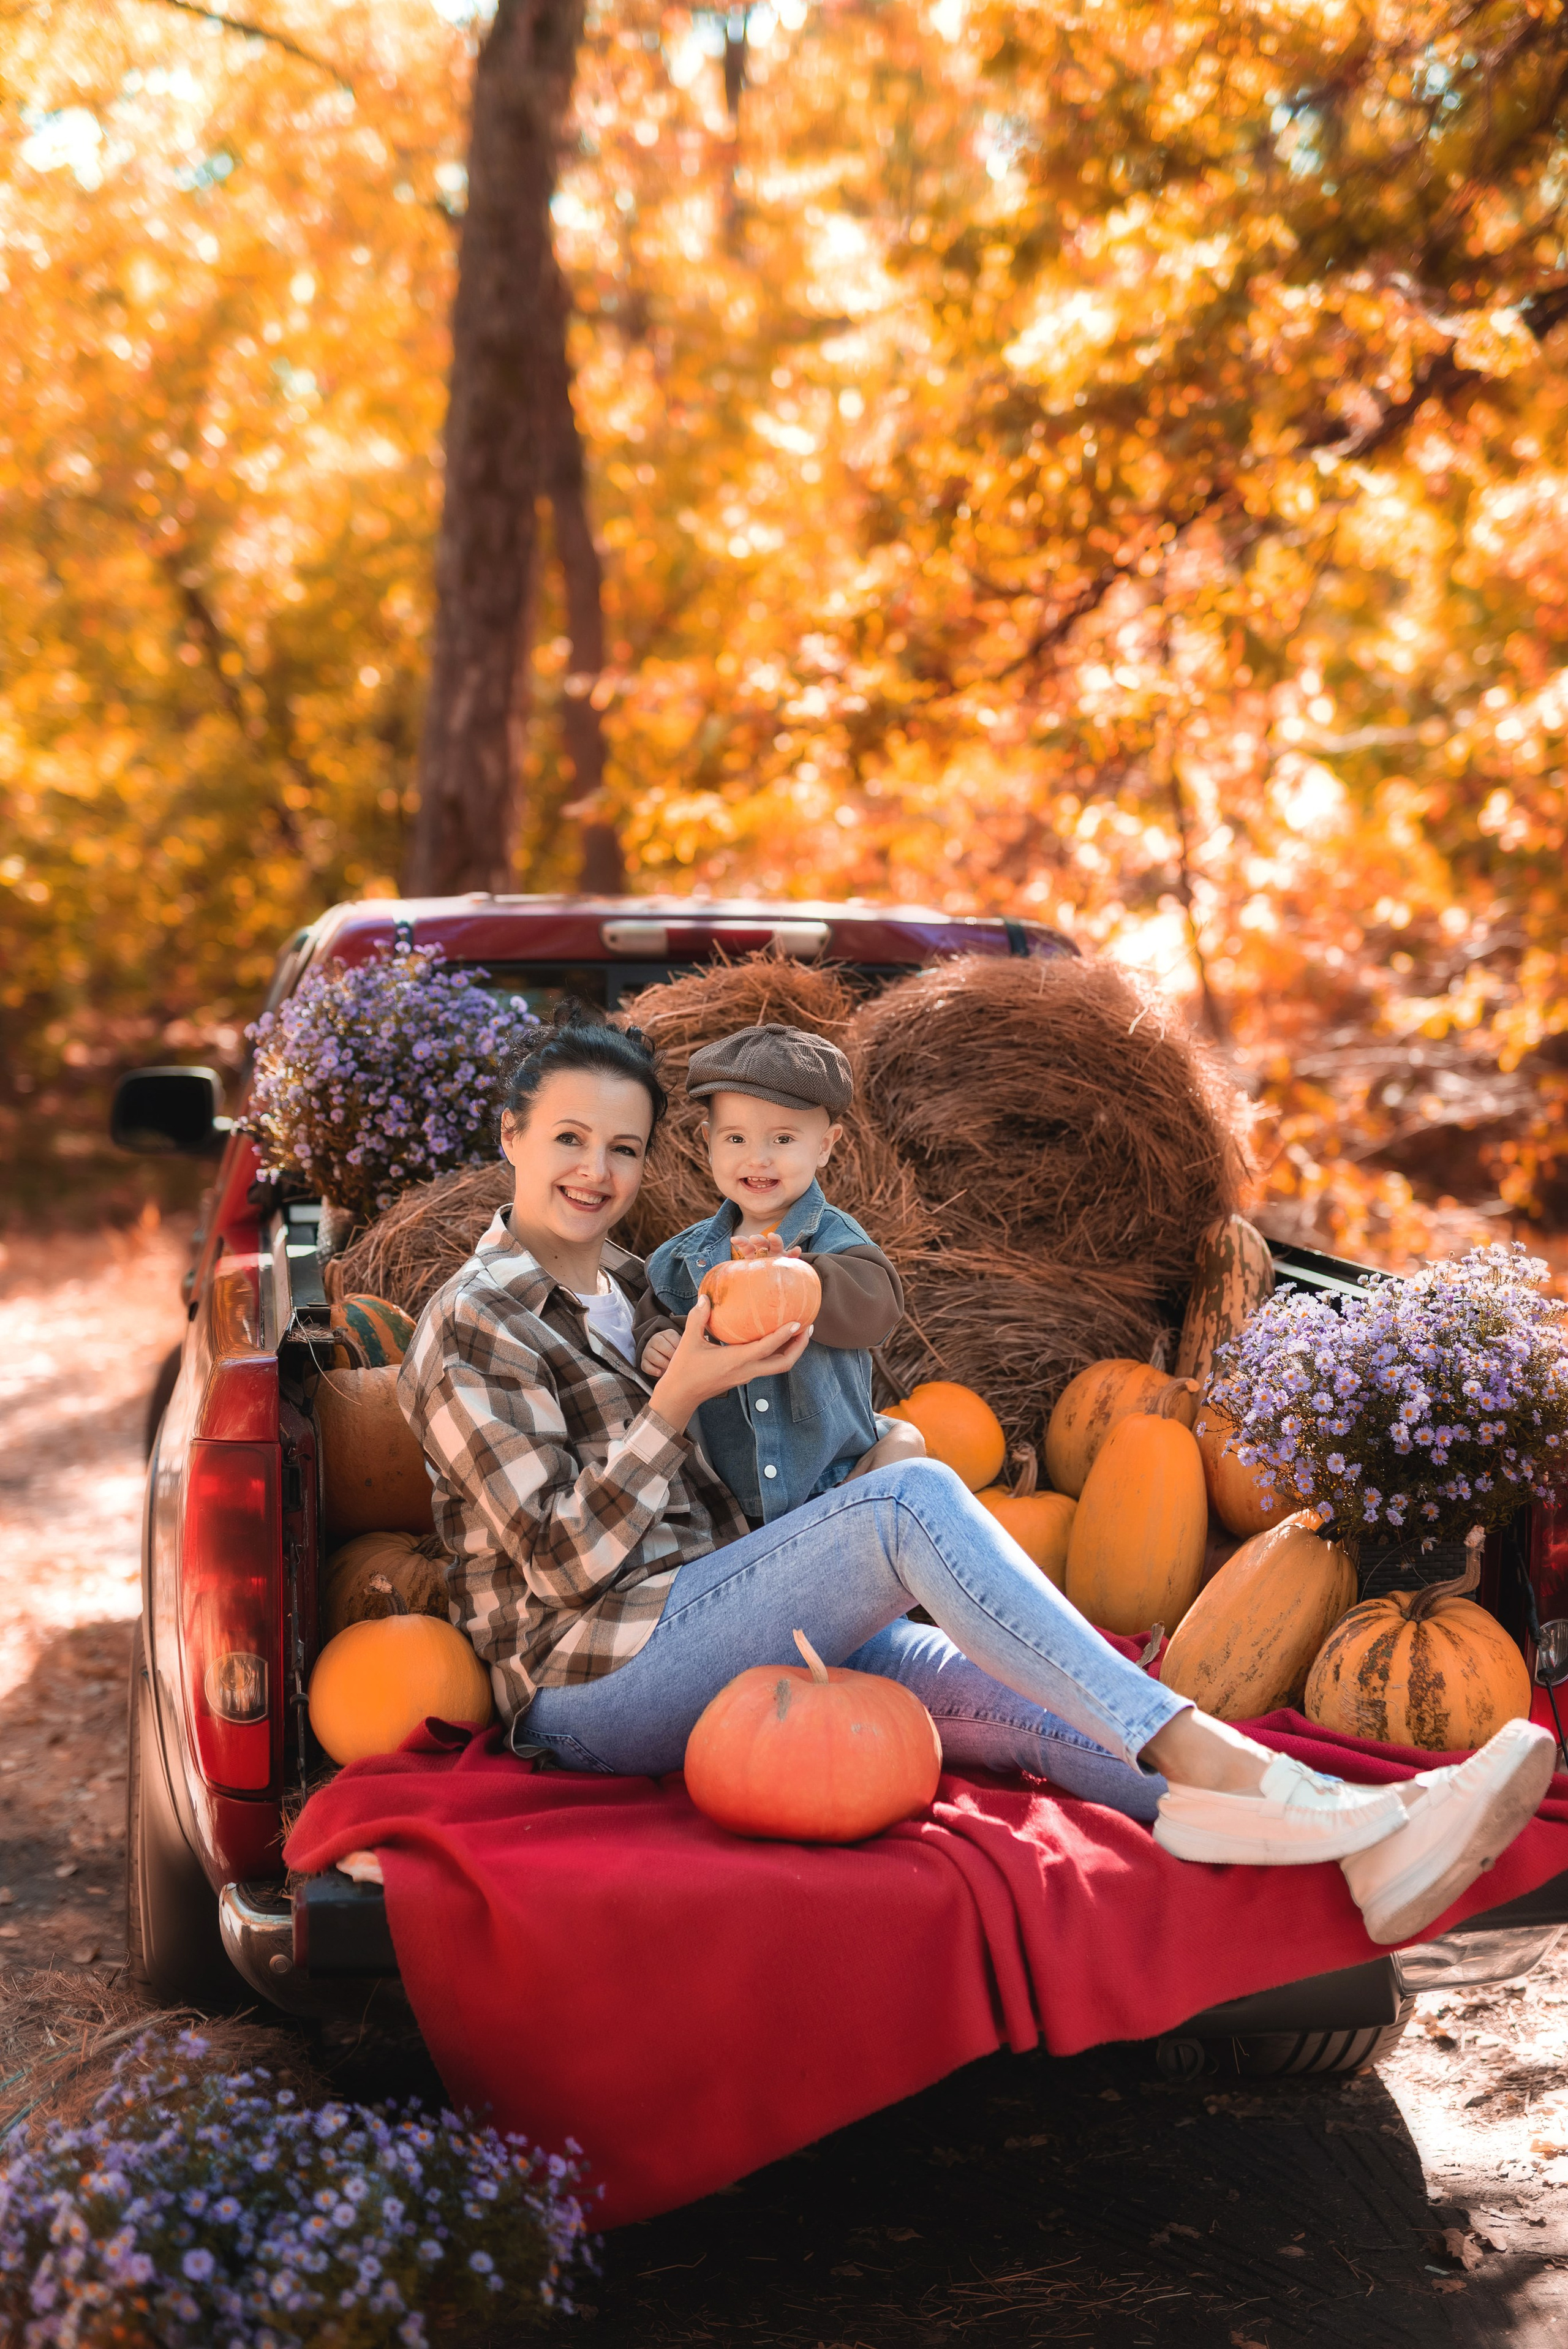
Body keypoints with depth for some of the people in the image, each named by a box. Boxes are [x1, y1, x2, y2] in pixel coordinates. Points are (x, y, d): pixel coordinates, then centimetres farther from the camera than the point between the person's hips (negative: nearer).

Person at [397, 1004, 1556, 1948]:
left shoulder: (623, 1285, 19)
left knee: (998, 1691, -18)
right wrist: (679, 1398, -16)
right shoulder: (472, 1329, -7)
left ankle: (1371, 1840, -33)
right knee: (914, 1499, -27)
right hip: (593, 1680, -7)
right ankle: (1198, 1756, -33)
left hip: (703, 1633, 7)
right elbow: (564, 1560, -13)